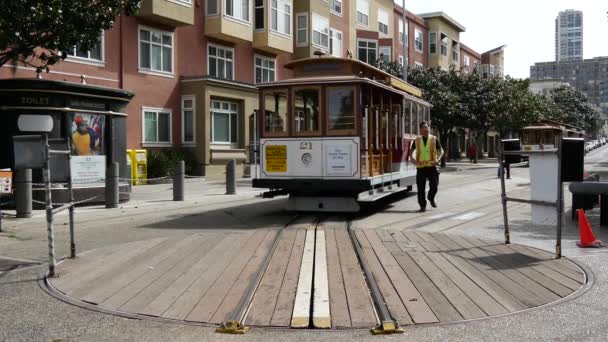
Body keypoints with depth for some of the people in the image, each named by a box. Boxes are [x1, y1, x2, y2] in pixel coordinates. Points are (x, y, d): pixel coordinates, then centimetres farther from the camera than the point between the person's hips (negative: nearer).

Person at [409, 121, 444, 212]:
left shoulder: (434, 139, 4)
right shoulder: (417, 140, 7)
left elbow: (441, 151, 4)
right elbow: (411, 151, 15)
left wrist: (438, 159, -13)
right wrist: (412, 158, -4)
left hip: (431, 166, -1)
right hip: (420, 167, 1)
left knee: (434, 186, -2)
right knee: (421, 188, 0)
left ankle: (431, 198, 30)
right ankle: (422, 205, 12)